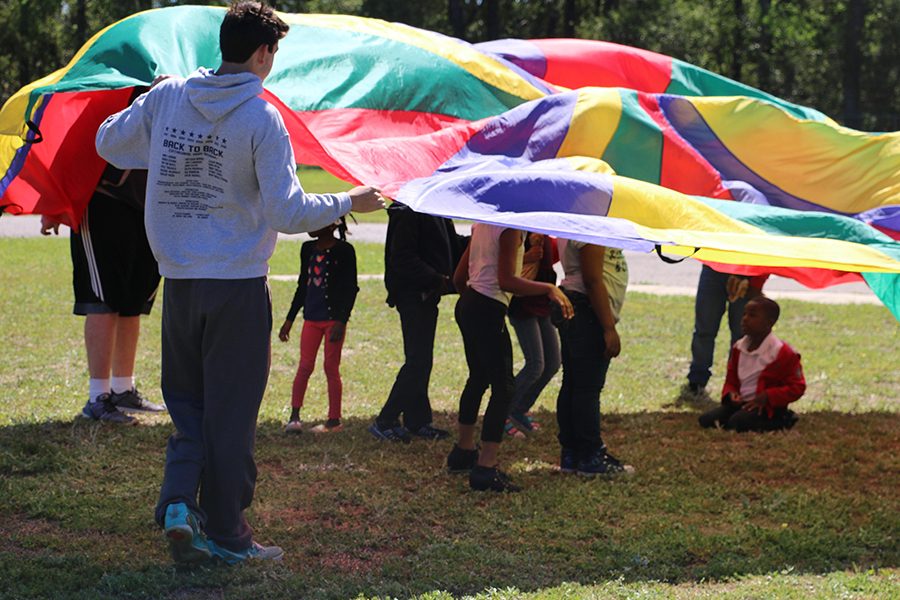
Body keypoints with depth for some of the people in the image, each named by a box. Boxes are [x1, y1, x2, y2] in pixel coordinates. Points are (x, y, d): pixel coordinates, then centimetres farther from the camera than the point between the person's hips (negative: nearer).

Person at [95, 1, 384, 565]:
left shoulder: (167, 96, 0)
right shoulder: (262, 118, -13)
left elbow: (109, 142, 14)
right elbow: (288, 212, -15)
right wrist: (348, 203, -1)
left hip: (180, 281, 4)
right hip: (238, 285, -4)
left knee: (188, 399, 18)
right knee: (230, 411, 5)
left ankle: (179, 500, -1)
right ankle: (226, 533, 13)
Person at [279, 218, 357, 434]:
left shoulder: (343, 250, -7)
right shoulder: (308, 249, 11)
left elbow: (351, 288, -8)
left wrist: (341, 321, -16)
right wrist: (289, 320, 18)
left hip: (334, 317, -5)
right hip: (311, 317, 5)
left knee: (331, 368, 0)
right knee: (305, 366, 1)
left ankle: (334, 419, 8)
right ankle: (294, 416, 0)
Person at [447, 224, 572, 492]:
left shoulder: (482, 222, 12)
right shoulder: (511, 227, -14)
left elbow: (458, 277, 16)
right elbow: (506, 280, -20)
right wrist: (549, 288, -17)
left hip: (467, 305, 9)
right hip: (488, 310, -9)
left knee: (478, 379, 24)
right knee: (503, 387, -7)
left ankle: (463, 451, 38)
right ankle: (485, 468, -11)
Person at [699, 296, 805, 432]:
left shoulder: (782, 353, -11)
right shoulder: (738, 348, 9)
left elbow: (797, 387, -10)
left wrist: (766, 397, -21)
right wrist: (731, 393, -5)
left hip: (767, 408, -5)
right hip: (741, 403, 5)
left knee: (738, 422, -33)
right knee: (706, 419, -14)